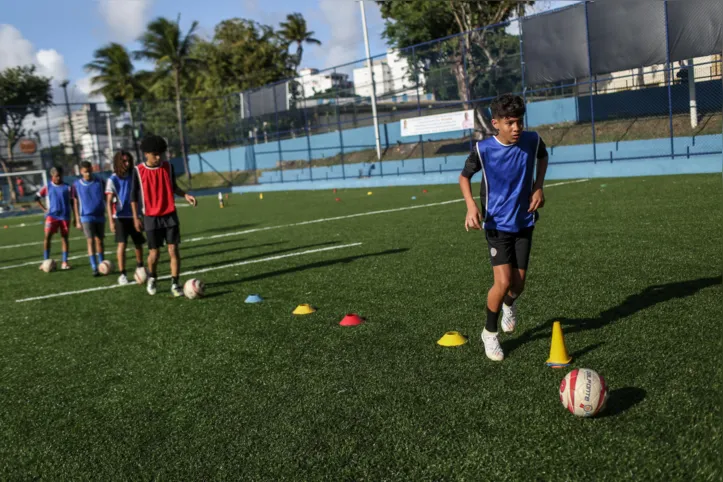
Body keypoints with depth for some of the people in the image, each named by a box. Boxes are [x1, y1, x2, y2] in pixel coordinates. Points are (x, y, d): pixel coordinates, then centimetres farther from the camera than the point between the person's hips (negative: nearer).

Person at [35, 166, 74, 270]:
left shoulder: (68, 187, 2)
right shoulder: (47, 187, 4)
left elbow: (72, 202, 6)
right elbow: (37, 197, 15)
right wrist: (44, 209, 6)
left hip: (65, 216, 0)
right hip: (52, 215, 0)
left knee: (64, 237, 3)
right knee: (47, 236, -11)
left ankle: (65, 262, 8)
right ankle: (46, 261, -6)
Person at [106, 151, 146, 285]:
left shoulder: (132, 177, 4)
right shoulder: (113, 179, -8)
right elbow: (109, 202, -11)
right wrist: (111, 221, -20)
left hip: (134, 216, 4)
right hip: (120, 217, -4)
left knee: (139, 244, 12)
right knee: (122, 244, -10)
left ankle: (140, 266, 35)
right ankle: (122, 274, -2)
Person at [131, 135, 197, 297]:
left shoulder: (168, 166, 1)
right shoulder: (139, 170, -6)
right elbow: (134, 195, 0)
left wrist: (185, 195, -3)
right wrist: (136, 217, -3)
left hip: (170, 215, 2)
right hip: (151, 217, -2)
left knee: (173, 250, -4)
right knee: (154, 253, 4)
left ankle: (175, 283, 4)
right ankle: (152, 277, 32)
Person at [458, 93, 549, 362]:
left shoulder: (532, 141, -10)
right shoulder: (483, 149, -17)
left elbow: (543, 158, 15)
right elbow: (464, 177, 0)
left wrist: (538, 187, 1)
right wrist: (471, 205, -16)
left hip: (524, 222, 3)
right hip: (497, 224, -3)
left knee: (518, 283, 6)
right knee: (503, 282, -14)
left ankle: (509, 305, 45)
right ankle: (489, 332, 10)